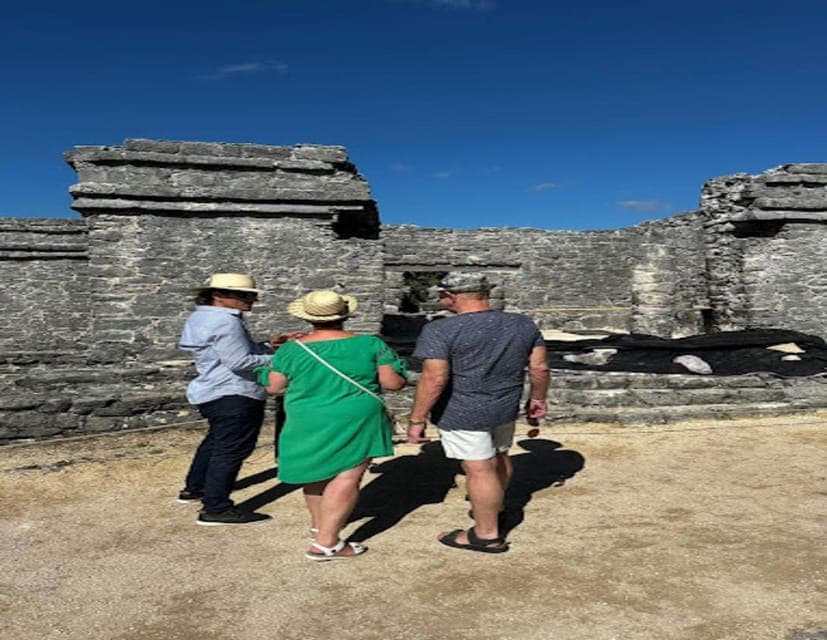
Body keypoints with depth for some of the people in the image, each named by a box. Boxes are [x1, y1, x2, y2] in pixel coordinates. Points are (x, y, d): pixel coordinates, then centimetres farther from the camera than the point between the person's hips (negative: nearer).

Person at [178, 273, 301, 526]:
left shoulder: (201, 317, 13)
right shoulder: (224, 321, -21)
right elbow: (240, 362, -24)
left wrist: (269, 346, 7)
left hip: (213, 393, 11)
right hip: (234, 396, -11)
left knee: (216, 441, 25)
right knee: (231, 449, -6)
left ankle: (193, 488, 38)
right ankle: (216, 509, -2)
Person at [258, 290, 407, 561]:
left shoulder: (291, 350, -6)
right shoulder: (370, 344, -9)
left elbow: (273, 387, 3)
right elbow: (393, 382, -6)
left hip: (308, 424, 4)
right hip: (356, 423, -3)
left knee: (318, 473, 21)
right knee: (347, 477, 0)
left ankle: (318, 524, 38)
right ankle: (326, 543, -3)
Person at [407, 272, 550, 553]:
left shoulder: (441, 330, -17)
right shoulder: (524, 325, 0)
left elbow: (434, 379, -21)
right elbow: (540, 368, 2)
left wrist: (417, 419, -13)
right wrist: (537, 399, 17)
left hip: (463, 414, -6)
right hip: (506, 408, 7)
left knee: (480, 469, 2)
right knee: (499, 458, 23)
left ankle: (487, 534, 13)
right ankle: (493, 508, 43)